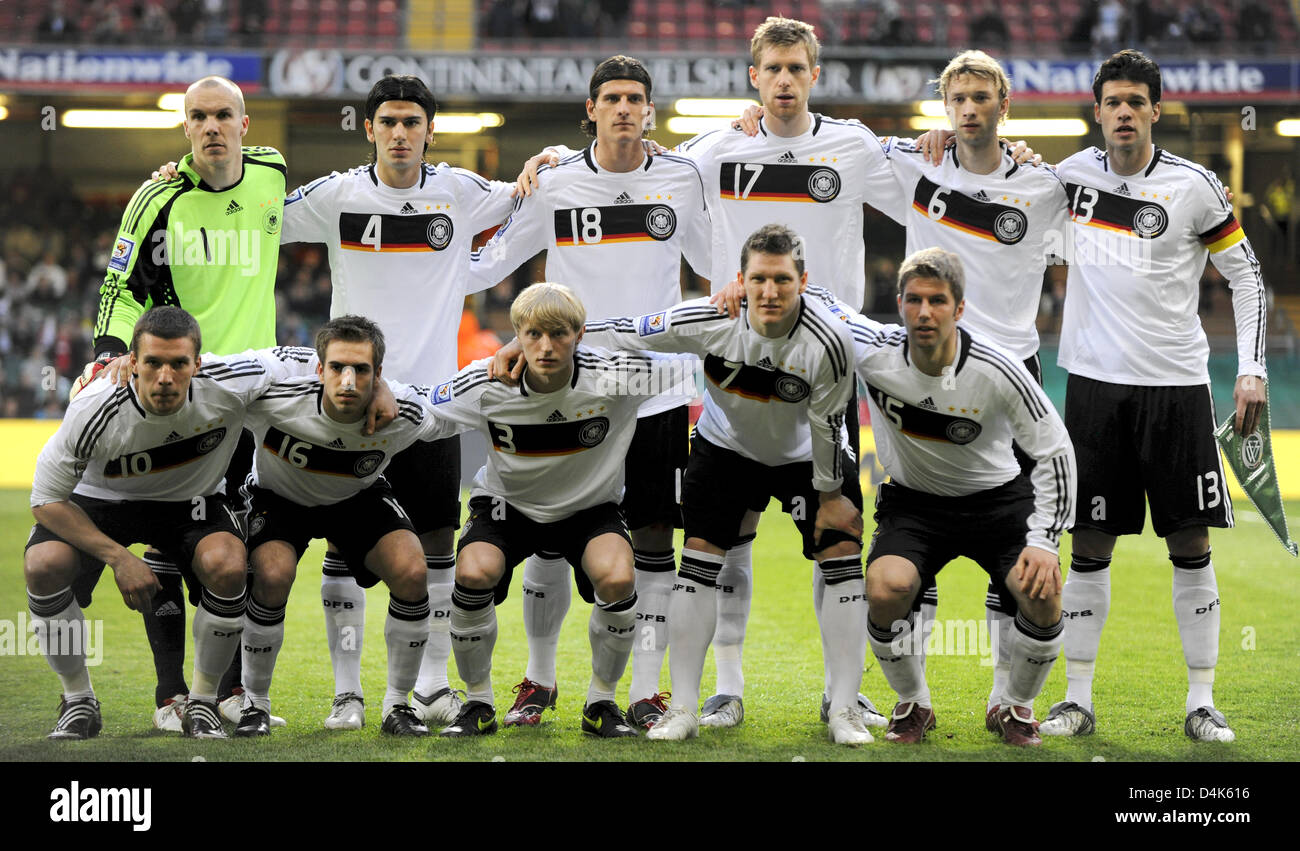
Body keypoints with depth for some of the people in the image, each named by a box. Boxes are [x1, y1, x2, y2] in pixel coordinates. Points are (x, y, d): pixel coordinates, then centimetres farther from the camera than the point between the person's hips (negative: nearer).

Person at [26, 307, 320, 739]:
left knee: (227, 566, -31)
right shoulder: (94, 411, -32)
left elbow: (298, 360, -9)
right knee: (44, 565, -29)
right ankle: (78, 700, -5)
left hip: (191, 500, 1)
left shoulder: (227, 385, -29)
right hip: (99, 499, -1)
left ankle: (202, 703, -8)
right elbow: (46, 499, -21)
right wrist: (119, 557, -27)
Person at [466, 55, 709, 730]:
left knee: (653, 542, 1)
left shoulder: (681, 179, 3)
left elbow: (720, 267, 19)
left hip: (658, 390, 1)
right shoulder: (555, 182, 0)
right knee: (550, 540, 3)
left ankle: (645, 692, 9)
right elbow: (491, 260, 8)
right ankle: (539, 679, 22)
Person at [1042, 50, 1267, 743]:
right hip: (1095, 381, 2)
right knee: (1090, 547, 2)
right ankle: (1078, 700, 9)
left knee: (1190, 546, 0)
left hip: (1176, 383, -2)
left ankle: (1201, 704, 8)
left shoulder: (1194, 186, -3)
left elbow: (1246, 275, 3)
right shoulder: (1076, 173, 5)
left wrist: (1252, 369, -6)